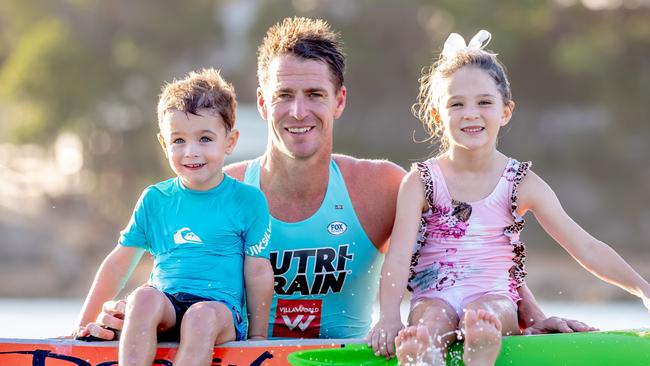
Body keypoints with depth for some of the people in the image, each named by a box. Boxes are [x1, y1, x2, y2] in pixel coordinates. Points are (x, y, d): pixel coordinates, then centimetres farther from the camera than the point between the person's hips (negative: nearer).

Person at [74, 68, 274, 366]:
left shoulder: (248, 200, 8)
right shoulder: (154, 199, 16)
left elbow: (258, 272, 8)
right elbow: (119, 264, 20)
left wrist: (258, 337, 5)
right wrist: (83, 326, 20)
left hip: (220, 310, -2)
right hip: (165, 308, 3)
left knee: (202, 316, -37)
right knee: (144, 297, -32)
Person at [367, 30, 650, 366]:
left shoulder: (521, 184, 8)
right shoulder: (421, 181, 6)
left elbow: (587, 249, 7)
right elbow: (399, 255, -5)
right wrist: (389, 317, -22)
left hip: (494, 297, 0)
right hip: (434, 297, 0)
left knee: (483, 313, -36)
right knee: (429, 321, -35)